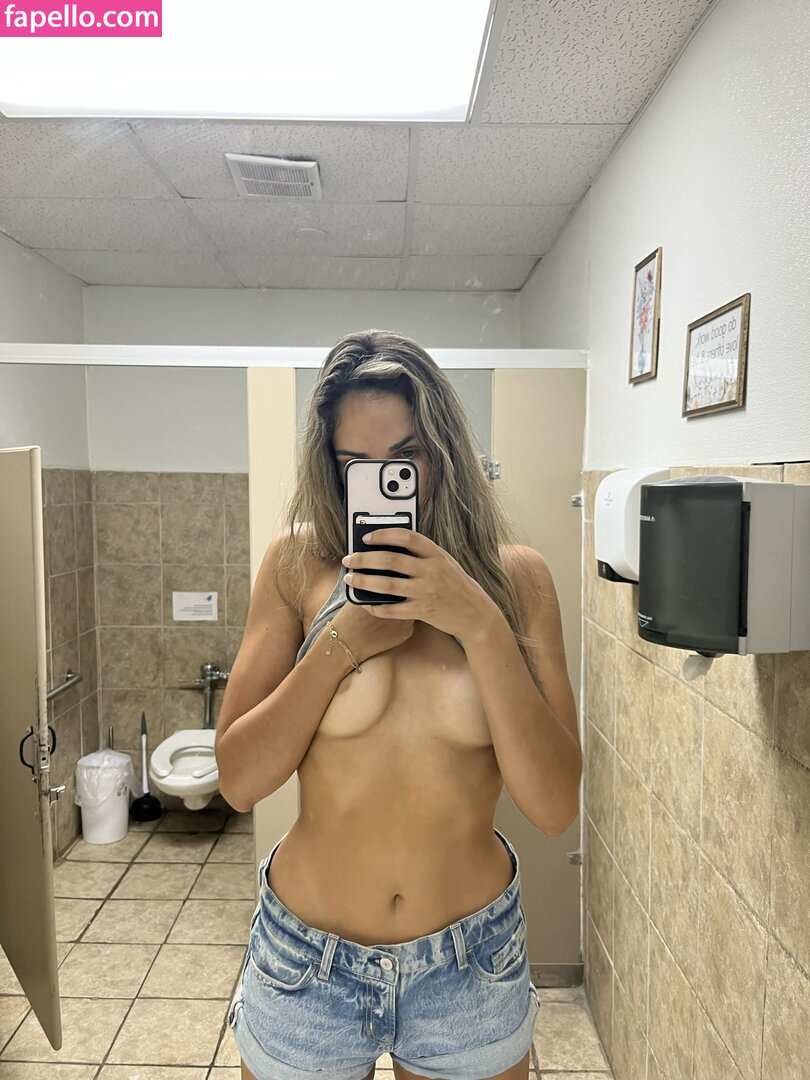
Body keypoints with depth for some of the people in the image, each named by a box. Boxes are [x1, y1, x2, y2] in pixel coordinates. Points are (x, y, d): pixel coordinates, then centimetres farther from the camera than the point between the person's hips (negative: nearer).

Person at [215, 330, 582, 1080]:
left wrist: (480, 624, -25)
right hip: (307, 960, 0)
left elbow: (555, 806, -15)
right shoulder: (298, 562, -9)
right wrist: (343, 642, -22)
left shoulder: (514, 576, -10)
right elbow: (238, 780, -10)